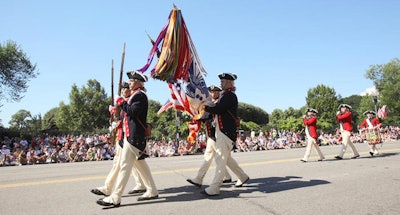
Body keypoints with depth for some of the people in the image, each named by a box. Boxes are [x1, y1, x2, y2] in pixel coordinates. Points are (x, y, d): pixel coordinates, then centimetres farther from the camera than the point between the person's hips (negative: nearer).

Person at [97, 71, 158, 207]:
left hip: (133, 136, -11)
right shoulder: (136, 95, 21)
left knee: (125, 165, -9)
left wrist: (121, 102, -11)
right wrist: (122, 104, 9)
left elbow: (133, 112, -23)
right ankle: (152, 191, 21)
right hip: (131, 134, 11)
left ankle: (115, 198, -4)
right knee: (140, 164, 14)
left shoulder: (140, 95, -11)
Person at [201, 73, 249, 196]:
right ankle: (243, 177, 32)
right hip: (221, 131, 11)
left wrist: (204, 107, -10)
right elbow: (218, 110, 17)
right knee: (226, 158, 19)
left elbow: (217, 109, -22)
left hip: (226, 132, -11)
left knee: (221, 159, -9)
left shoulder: (229, 96, -13)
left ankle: (214, 188, -6)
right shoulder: (225, 95, 20)